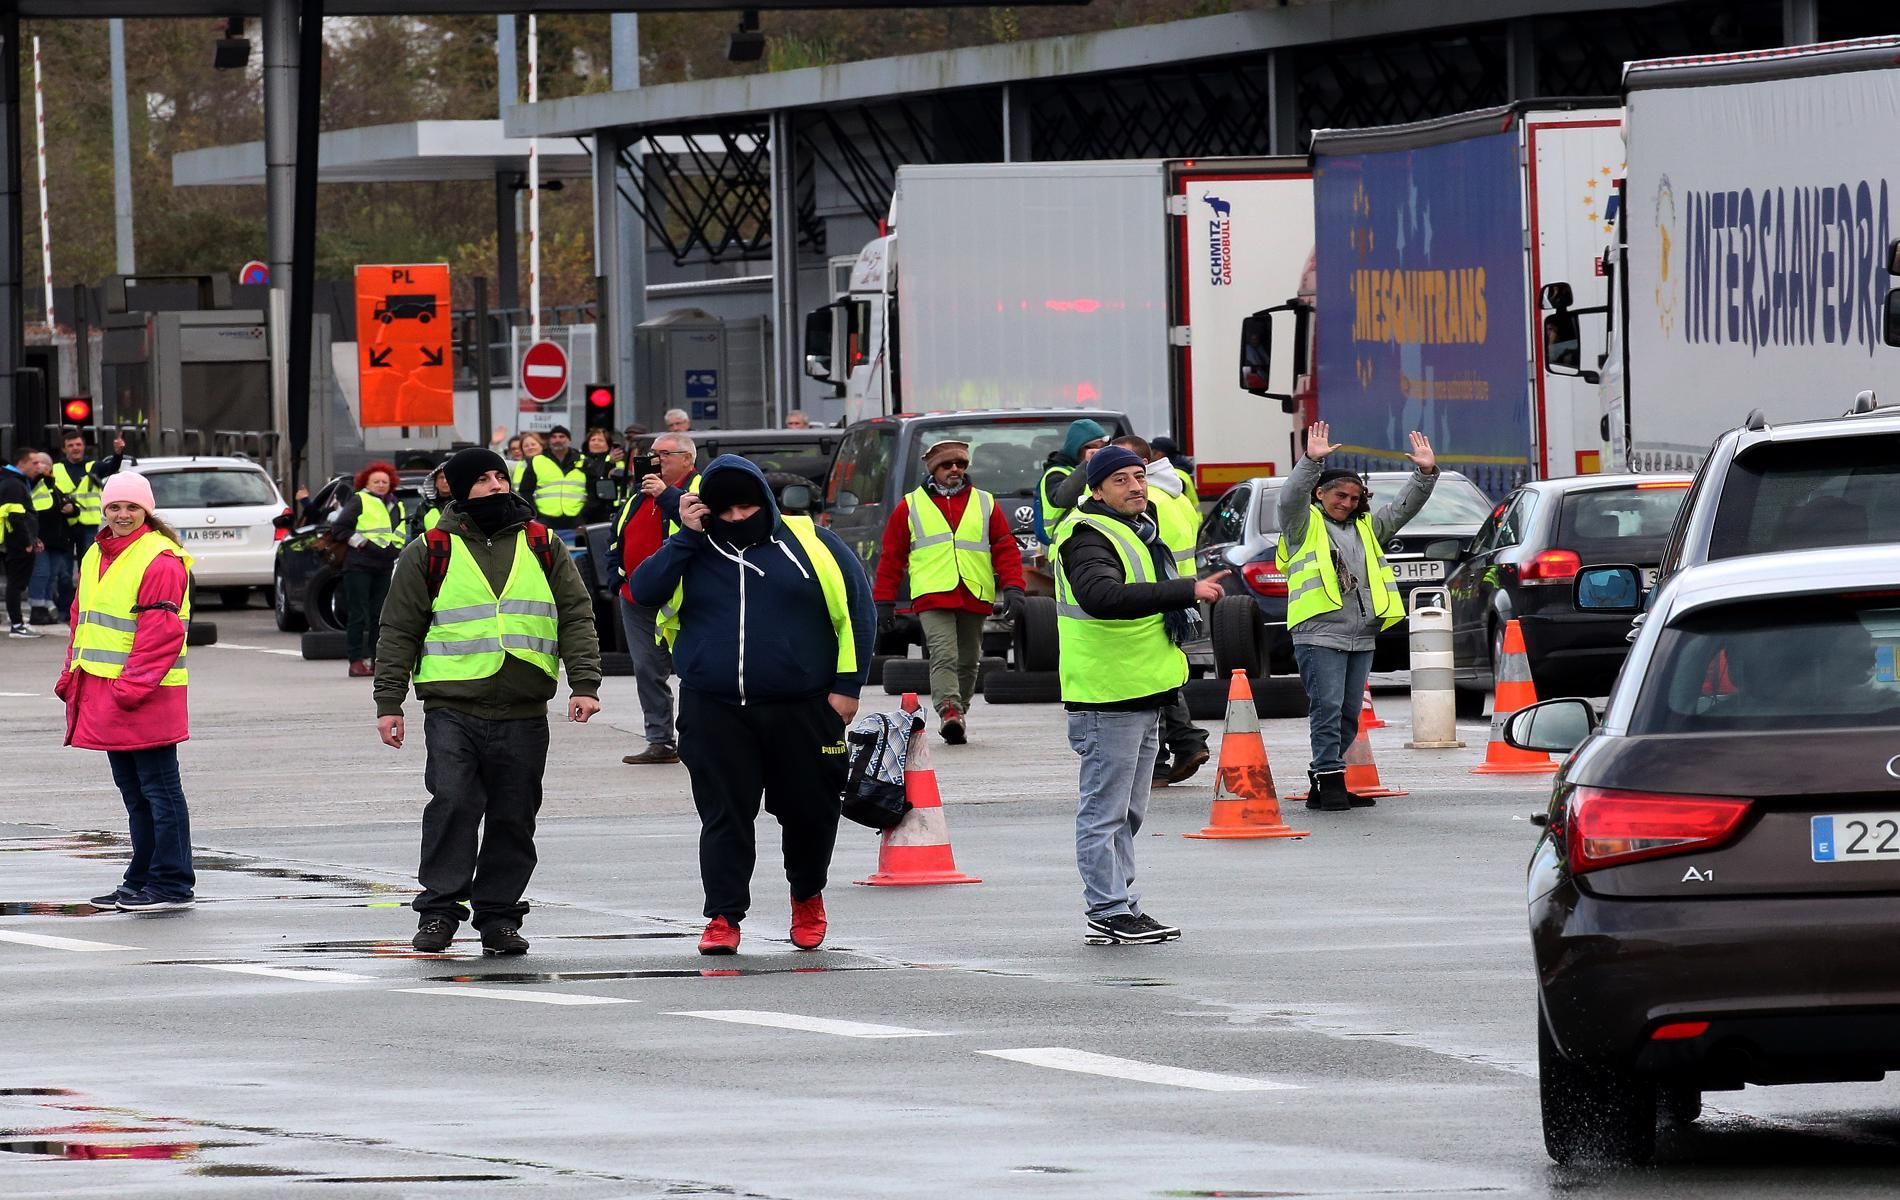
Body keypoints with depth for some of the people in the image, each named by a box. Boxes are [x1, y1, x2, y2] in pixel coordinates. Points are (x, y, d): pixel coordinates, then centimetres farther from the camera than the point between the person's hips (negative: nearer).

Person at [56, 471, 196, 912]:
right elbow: (82, 620, 22)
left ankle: (171, 884, 0)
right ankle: (141, 880, 22)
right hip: (102, 692, 9)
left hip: (146, 695, -9)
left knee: (158, 789, -4)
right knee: (132, 790, 15)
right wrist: (72, 676, 13)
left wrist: (132, 686, -21)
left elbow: (160, 633, -17)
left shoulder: (160, 561, -12)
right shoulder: (96, 557, 15)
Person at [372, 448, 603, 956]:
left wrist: (584, 684, -2)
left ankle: (498, 915, 13)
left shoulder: (541, 546, 11)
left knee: (513, 818, 4)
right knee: (453, 803, -16)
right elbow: (399, 631, 7)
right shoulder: (431, 552, 5)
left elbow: (576, 617, 10)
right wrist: (389, 703, 1)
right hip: (452, 709, -2)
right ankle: (439, 909, -10)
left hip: (523, 716, 2)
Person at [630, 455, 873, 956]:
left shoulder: (809, 543, 2)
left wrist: (847, 684, -1)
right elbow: (645, 591, -7)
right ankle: (723, 916, 0)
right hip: (715, 712, 0)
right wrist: (687, 536, -10)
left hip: (802, 709, 0)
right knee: (725, 815, -4)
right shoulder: (692, 553, 7)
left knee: (810, 810, 9)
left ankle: (807, 896, 33)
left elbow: (856, 607, 3)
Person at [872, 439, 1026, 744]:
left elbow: (1005, 548, 11)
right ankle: (949, 712, -31)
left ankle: (958, 715, 21)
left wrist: (1012, 588, -4)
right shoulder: (910, 507, 10)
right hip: (932, 599, -3)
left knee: (968, 662, 9)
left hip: (975, 600, 3)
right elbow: (891, 557, 11)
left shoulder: (985, 504, 14)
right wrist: (884, 602, 6)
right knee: (944, 657, -20)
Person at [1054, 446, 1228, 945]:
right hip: (1107, 696, -11)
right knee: (1105, 810, -6)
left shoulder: (1139, 528, 17)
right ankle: (1109, 913, -5)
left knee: (1127, 812, 16)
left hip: (1141, 693, 11)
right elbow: (1102, 596, -37)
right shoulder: (1089, 538, -17)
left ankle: (1120, 907, 23)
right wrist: (1186, 591, -39)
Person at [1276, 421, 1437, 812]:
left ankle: (1322, 785, 15)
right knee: (1327, 710, -12)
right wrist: (1312, 461, -27)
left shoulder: (1366, 529, 21)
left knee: (1349, 715, 8)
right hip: (1320, 634, -7)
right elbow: (1291, 498, -14)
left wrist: (1426, 474, 7)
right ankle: (1330, 782, -13)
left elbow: (1403, 508, 20)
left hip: (1361, 637, 7)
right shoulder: (1304, 525, 4)